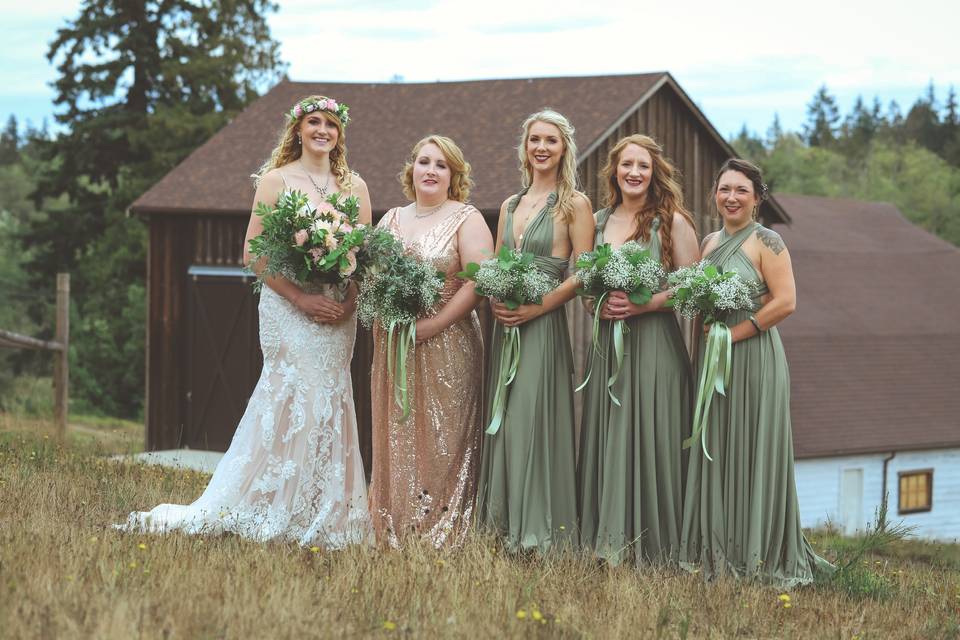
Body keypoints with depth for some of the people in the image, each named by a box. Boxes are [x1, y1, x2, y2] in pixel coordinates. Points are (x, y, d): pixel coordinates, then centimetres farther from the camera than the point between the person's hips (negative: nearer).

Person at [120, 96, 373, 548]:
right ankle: (284, 515, -5)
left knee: (330, 403, 3)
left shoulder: (354, 186, 12)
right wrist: (301, 297, -14)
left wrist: (349, 302, -7)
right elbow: (254, 253, -5)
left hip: (338, 313, 4)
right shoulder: (276, 180, 0)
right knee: (297, 398, -11)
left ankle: (327, 518, 9)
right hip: (287, 307, -4)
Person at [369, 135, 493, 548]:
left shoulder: (466, 219, -2)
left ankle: (442, 538, 1)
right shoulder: (391, 219, 15)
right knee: (395, 439, 6)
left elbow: (479, 281, -13)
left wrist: (433, 324, -19)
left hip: (445, 346, -5)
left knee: (440, 439, -4)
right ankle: (393, 536, 11)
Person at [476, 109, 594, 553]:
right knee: (503, 421, 5)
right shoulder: (510, 206, 17)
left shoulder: (574, 204, -1)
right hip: (505, 325, 6)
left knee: (532, 422, -10)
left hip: (544, 324, -6)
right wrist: (494, 300, -3)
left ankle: (538, 531, -5)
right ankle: (505, 526, 10)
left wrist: (536, 307, -15)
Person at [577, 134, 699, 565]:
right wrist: (601, 305, -5)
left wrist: (644, 304, -16)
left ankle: (652, 547, -1)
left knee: (649, 439, -6)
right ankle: (610, 546, 7)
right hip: (607, 341, 4)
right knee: (607, 443, 2)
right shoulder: (599, 221, 12)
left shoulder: (672, 221, -1)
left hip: (655, 342, -4)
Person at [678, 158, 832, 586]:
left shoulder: (766, 242, -7)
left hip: (753, 356, -7)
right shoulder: (710, 242, 14)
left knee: (752, 451, -3)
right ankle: (719, 551, 15)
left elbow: (785, 302, -15)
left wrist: (732, 334, -15)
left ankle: (758, 556, 4)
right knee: (715, 452, 8)